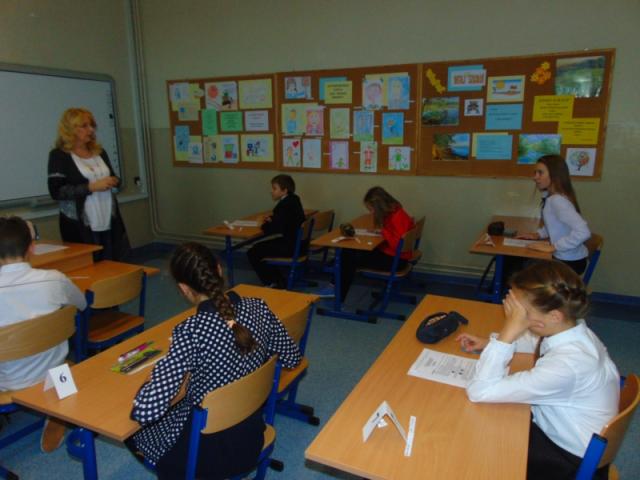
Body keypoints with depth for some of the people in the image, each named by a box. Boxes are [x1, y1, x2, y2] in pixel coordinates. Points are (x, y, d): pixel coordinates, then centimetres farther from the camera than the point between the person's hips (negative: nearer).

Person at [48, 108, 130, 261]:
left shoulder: (99, 152, 13)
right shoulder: (59, 155, -4)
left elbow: (113, 178, 24)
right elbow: (56, 192, -12)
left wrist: (113, 181, 0)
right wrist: (91, 187, -18)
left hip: (110, 222, 5)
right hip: (80, 226, -5)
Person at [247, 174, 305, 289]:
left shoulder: (285, 204, -21)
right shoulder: (293, 200, 9)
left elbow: (276, 229, -25)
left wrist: (263, 225, -6)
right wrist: (271, 219, 8)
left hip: (290, 246, -10)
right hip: (297, 243, 10)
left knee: (253, 253, -3)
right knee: (259, 246, 23)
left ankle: (274, 283, 8)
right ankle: (278, 281, 25)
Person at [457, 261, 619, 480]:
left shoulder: (566, 365, -39)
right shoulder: (570, 327, -15)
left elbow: (480, 392, -36)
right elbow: (536, 340, 11)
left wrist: (508, 332, -37)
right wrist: (489, 343, -4)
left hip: (573, 460, -6)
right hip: (562, 427, 7)